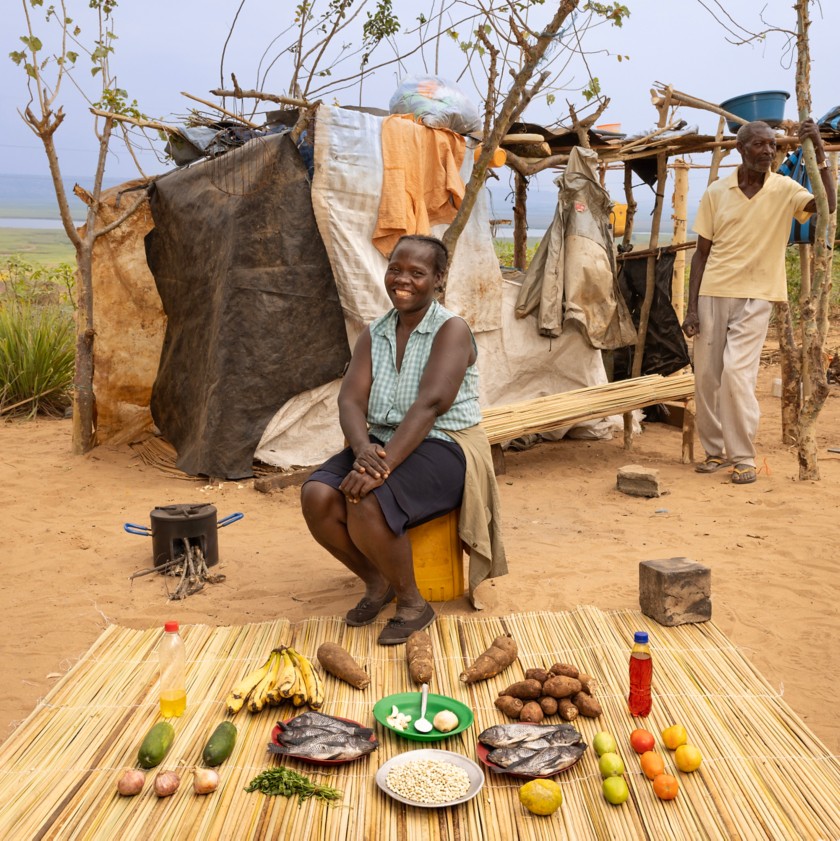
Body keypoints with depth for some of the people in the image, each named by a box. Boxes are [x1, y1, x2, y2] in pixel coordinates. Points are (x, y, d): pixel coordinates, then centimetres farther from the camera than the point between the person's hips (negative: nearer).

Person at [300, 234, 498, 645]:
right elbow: (351, 399, -2)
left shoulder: (451, 330, -7)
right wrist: (363, 449, -24)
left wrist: (384, 463, -32)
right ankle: (377, 582, 5)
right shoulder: (374, 334, 11)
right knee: (316, 496, -21)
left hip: (440, 449, -6)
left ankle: (413, 603, -7)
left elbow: (430, 403, -21)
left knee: (365, 503, -32)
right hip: (380, 445, 6)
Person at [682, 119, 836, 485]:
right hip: (712, 294, 2)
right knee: (706, 376, 5)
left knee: (737, 375, -13)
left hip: (755, 297, -2)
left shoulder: (783, 189, -2)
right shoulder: (716, 192, 1)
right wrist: (691, 307, -1)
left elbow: (828, 205, -20)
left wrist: (819, 155, -29)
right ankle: (715, 450, 23)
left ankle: (743, 457, 1)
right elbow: (702, 253, 4)